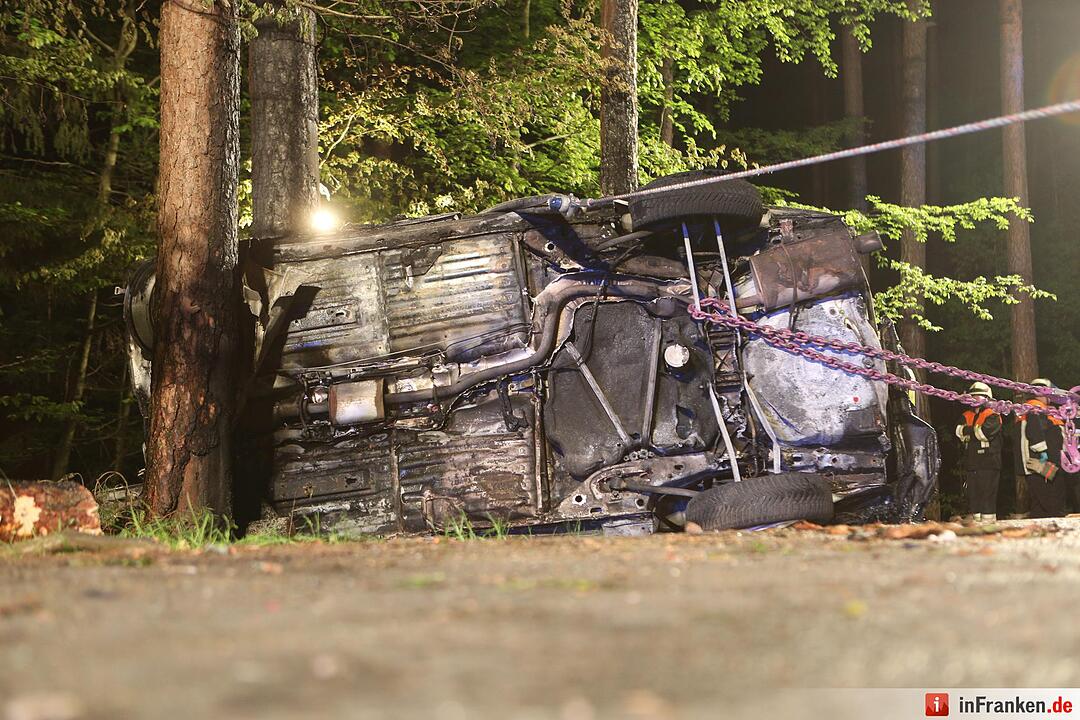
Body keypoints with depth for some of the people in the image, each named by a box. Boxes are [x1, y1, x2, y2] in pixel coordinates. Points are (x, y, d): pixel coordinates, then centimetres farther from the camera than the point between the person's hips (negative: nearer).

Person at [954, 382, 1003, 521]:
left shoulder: (993, 417, -2)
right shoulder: (966, 416, 17)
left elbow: (985, 432, -19)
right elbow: (959, 431, 0)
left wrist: (969, 431, -4)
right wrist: (976, 430, -11)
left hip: (988, 467, -7)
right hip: (970, 467, 7)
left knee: (987, 500, -8)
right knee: (973, 499, 9)